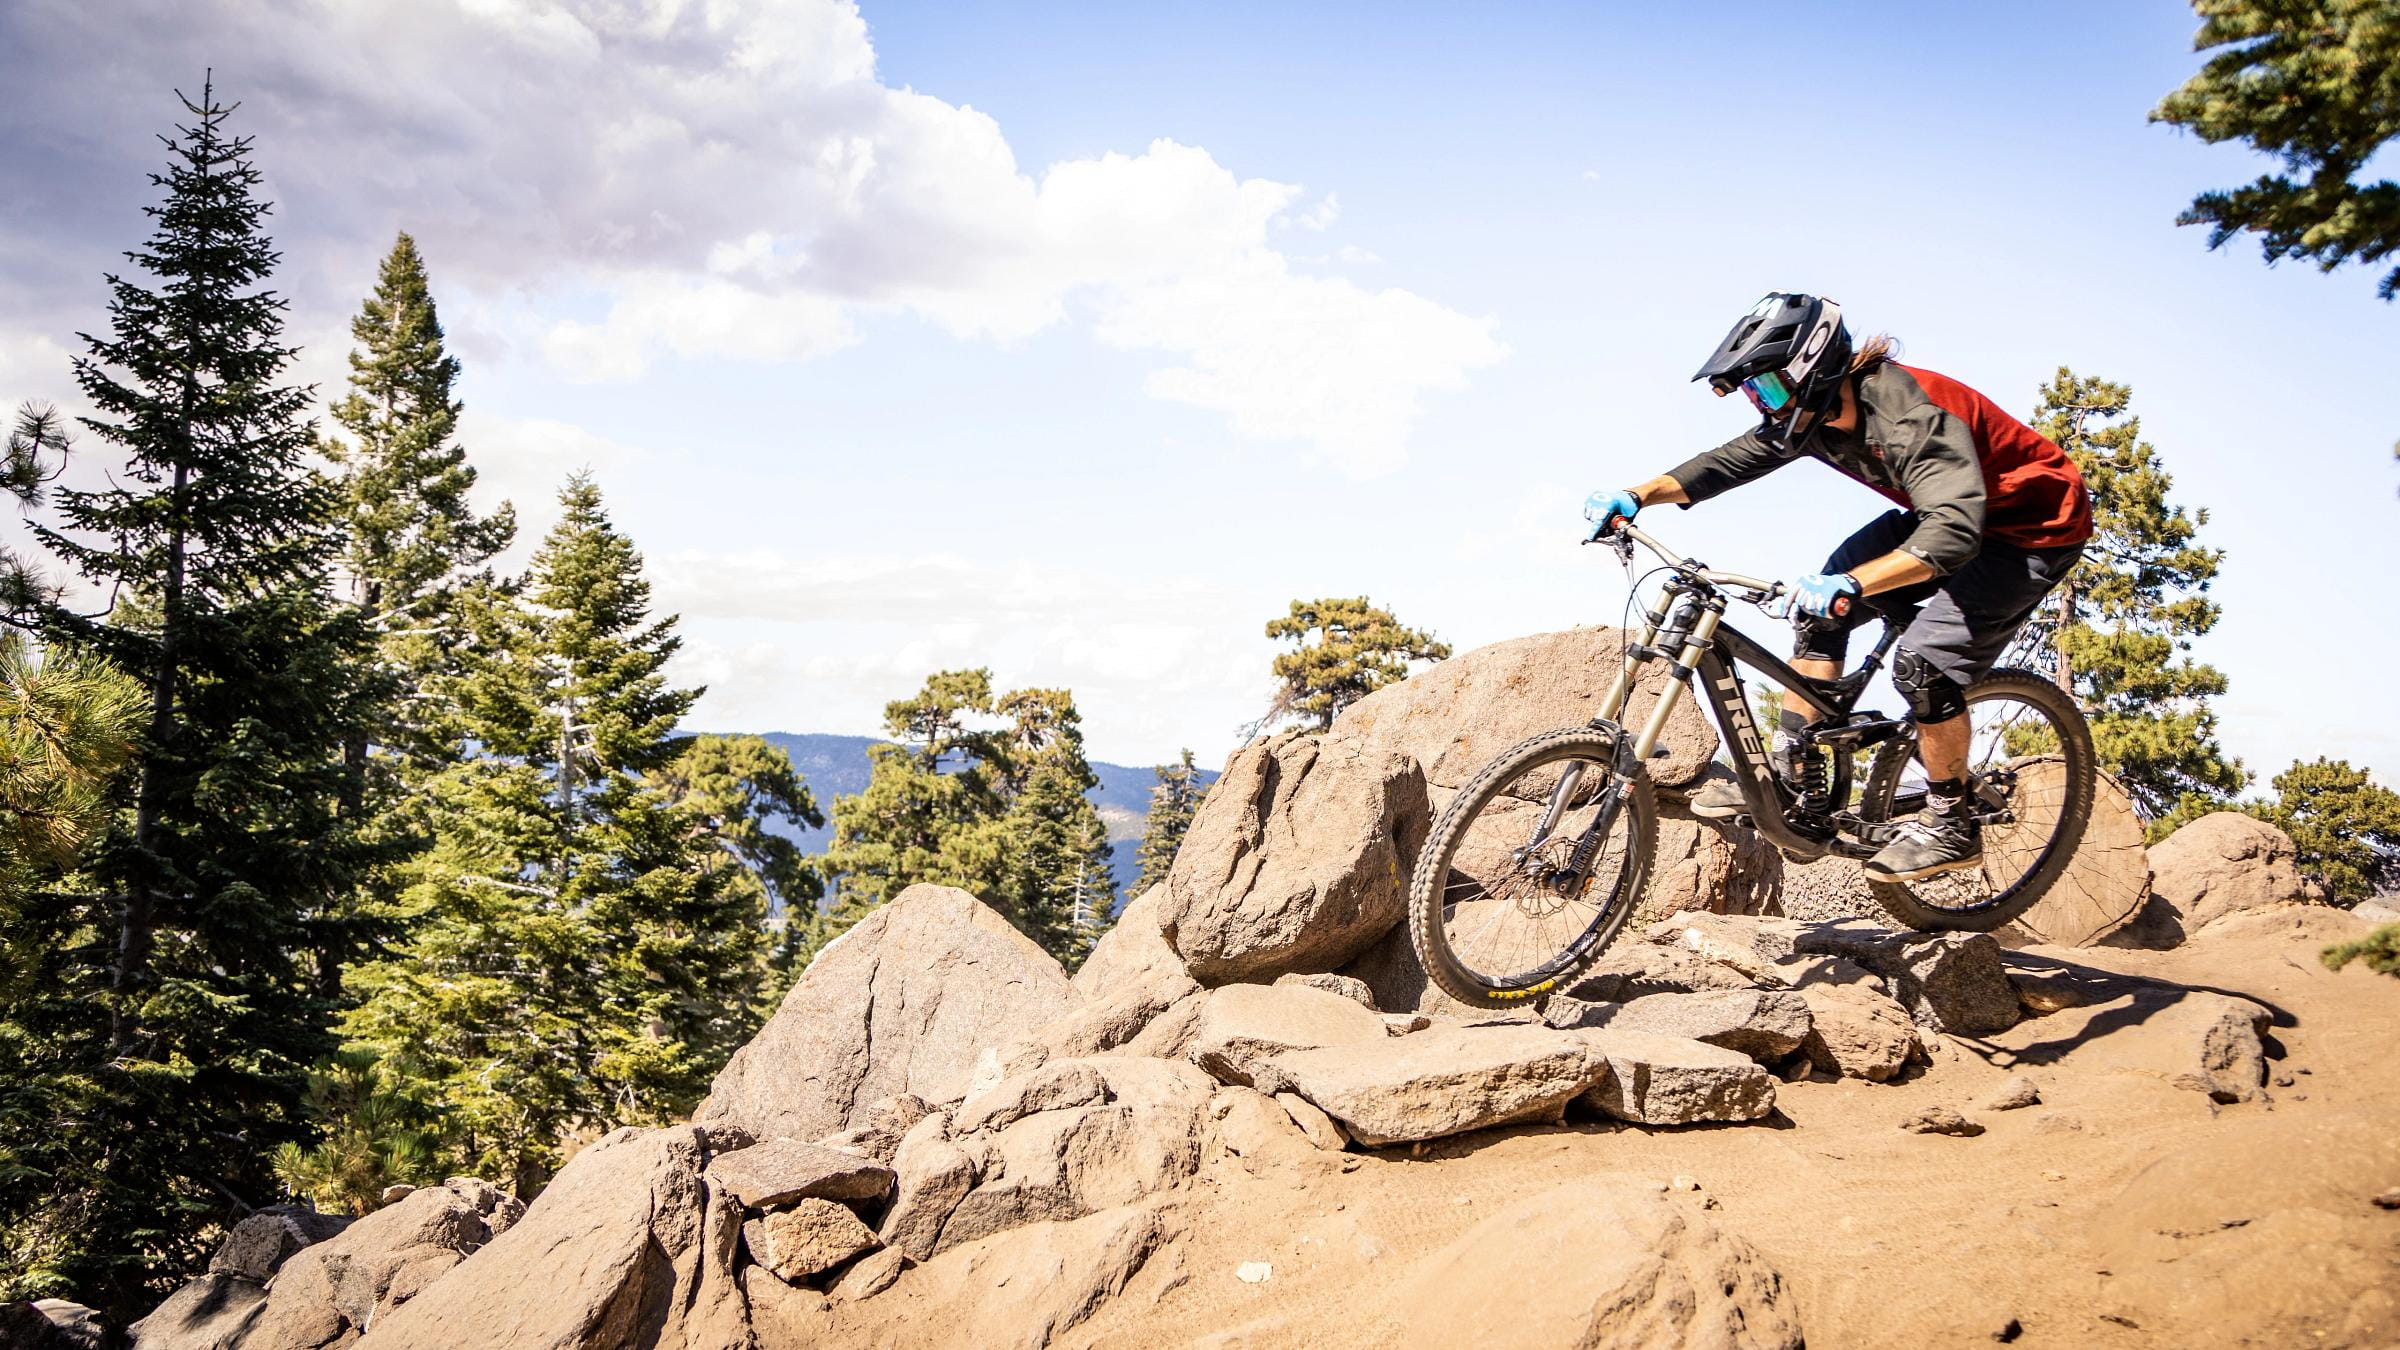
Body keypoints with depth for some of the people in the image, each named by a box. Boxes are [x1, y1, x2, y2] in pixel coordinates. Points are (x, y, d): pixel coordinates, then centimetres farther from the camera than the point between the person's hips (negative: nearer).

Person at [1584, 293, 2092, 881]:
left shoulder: (1910, 414, -34)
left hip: (2035, 528, -9)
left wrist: (1850, 584, -57)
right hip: (1947, 514, 9)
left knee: (1923, 660, -22)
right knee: (1820, 608, -3)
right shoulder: (1813, 414, -8)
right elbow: (1726, 462, -2)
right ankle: (1789, 775, 3)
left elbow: (1954, 532, -45)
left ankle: (1951, 825, -2)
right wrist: (1636, 496, -16)